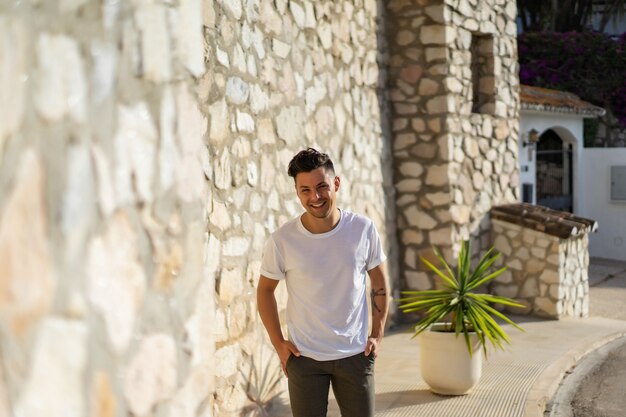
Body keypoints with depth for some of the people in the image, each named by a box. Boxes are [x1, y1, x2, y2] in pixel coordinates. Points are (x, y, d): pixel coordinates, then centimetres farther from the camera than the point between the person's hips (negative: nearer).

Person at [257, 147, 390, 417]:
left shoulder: (363, 229, -8)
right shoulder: (282, 240, -12)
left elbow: (380, 283, 5)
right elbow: (265, 289, 2)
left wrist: (377, 335, 2)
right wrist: (278, 343, -2)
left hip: (355, 354, 1)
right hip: (304, 356, -1)